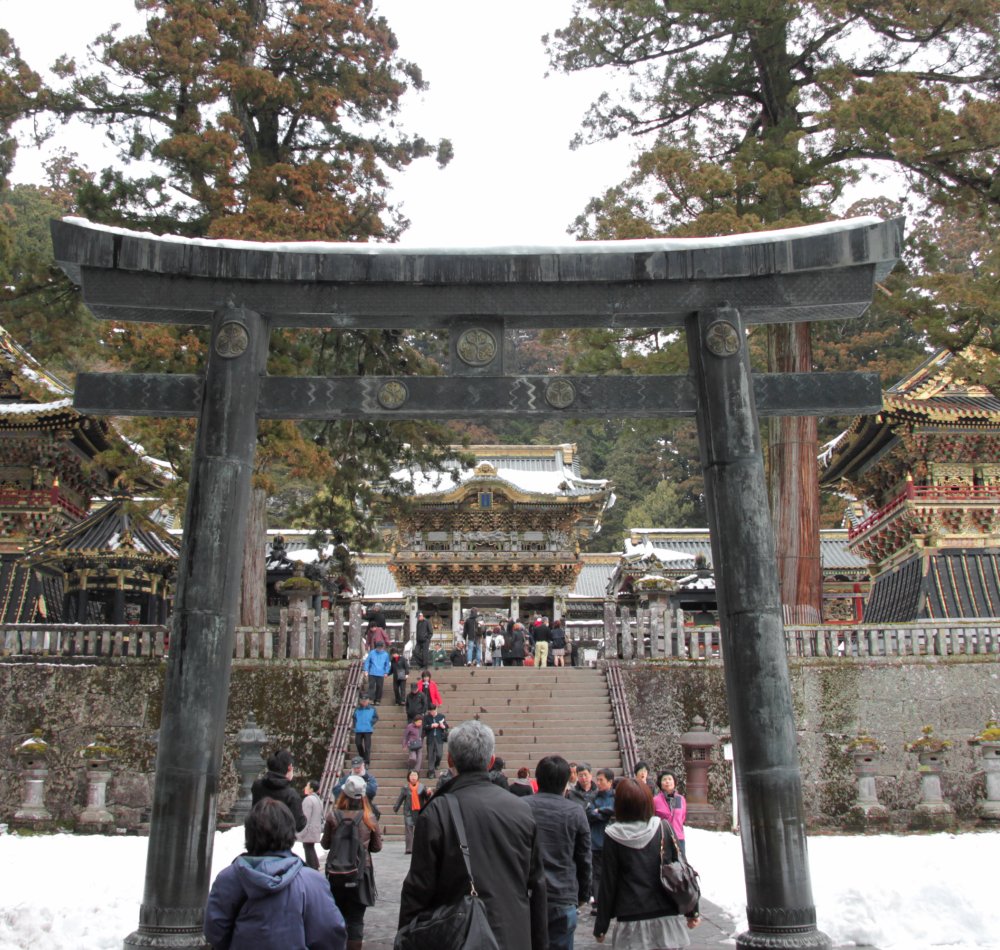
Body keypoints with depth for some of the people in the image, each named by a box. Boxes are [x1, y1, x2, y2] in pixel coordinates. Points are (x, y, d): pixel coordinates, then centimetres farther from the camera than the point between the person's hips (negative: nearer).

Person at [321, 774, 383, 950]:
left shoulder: (333, 815, -10)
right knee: (356, 919, 6)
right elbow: (377, 847, 1)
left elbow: (325, 843, 0)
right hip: (361, 873, -1)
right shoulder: (369, 818, -8)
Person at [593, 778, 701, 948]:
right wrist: (692, 911, 12)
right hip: (666, 915, 2)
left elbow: (608, 883, -4)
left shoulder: (614, 837, -6)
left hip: (632, 921, -2)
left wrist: (601, 926, 4)